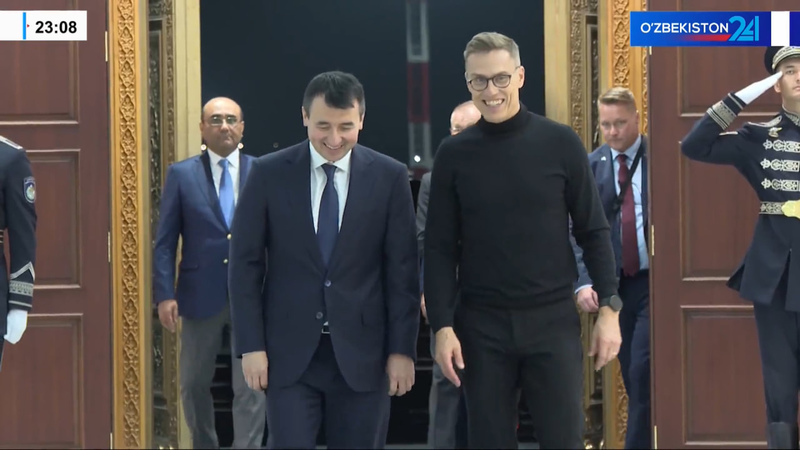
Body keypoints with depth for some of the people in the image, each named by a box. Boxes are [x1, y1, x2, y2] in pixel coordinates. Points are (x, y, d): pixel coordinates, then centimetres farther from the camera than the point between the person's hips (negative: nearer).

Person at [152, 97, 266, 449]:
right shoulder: (182, 174, 2)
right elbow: (165, 241, 0)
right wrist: (164, 294, -8)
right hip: (201, 295, 1)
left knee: (251, 387, -2)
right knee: (194, 384, 12)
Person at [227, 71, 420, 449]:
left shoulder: (389, 177, 0)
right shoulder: (268, 173, -1)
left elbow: (402, 270, 2)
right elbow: (246, 264, 1)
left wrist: (403, 348, -2)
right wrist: (251, 346, -4)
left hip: (362, 352, 1)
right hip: (289, 351, -1)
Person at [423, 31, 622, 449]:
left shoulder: (560, 143, 0)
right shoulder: (454, 154, 2)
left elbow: (593, 231, 2)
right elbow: (440, 247, 3)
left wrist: (609, 309, -4)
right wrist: (442, 325, -6)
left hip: (553, 320, -1)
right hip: (481, 325, 1)